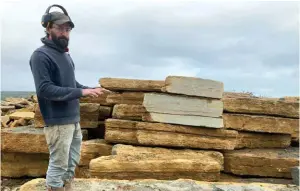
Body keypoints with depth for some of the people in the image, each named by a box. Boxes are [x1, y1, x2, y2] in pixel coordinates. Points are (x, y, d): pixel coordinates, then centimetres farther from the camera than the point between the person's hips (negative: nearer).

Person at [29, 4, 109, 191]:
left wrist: (91, 89, 5)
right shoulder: (41, 55, -13)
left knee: (72, 163, 19)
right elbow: (45, 89, -22)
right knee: (58, 165, 1)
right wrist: (81, 92, -24)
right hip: (58, 122, -8)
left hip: (74, 119, 9)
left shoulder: (65, 54, 12)